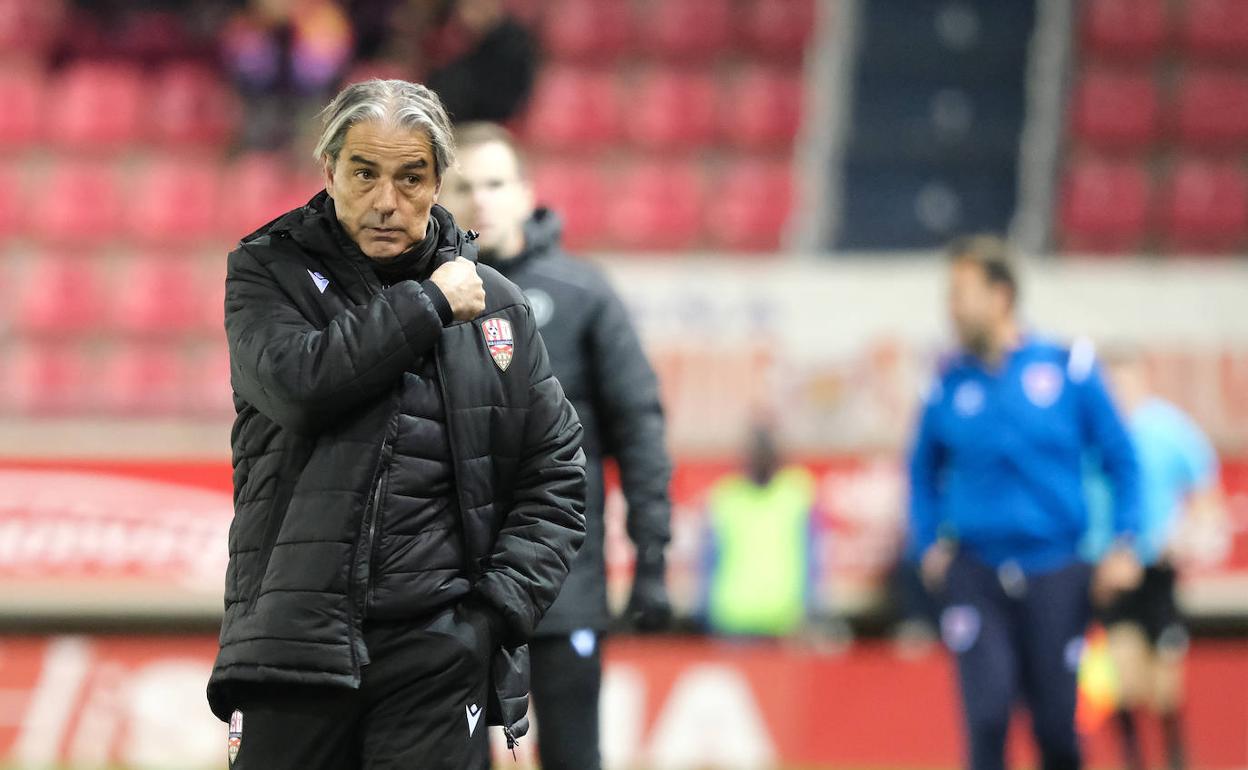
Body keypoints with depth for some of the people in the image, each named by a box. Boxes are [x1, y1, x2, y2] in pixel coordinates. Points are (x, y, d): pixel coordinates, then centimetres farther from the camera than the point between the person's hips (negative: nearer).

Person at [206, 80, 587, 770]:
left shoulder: (495, 305, 12)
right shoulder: (266, 272, 7)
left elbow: (556, 478, 13)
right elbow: (298, 381, -15)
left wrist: (500, 608, -2)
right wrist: (431, 303, -7)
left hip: (439, 651, 1)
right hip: (295, 647, -1)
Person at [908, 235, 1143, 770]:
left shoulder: (1068, 369, -2)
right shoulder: (950, 385, 2)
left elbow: (1122, 460, 4)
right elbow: (923, 471, 18)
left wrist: (1123, 545, -4)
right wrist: (929, 545, 7)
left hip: (1055, 578, -1)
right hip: (976, 578, 1)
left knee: (1056, 726, 3)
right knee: (986, 717, -12)